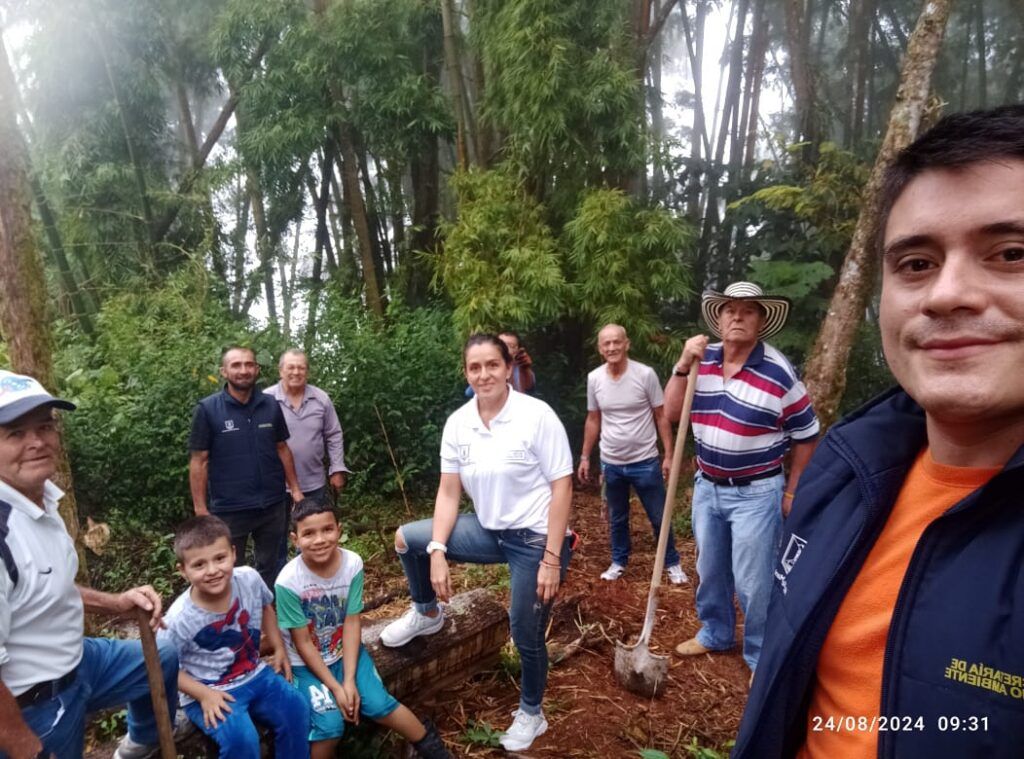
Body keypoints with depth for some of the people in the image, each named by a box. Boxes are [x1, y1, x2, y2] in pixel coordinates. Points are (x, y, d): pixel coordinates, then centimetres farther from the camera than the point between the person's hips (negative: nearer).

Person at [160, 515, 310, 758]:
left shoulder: (249, 579, -15)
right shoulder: (180, 618, -23)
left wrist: (279, 649, 2)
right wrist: (203, 694, -18)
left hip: (254, 674, 4)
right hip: (209, 693, -3)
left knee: (296, 710, -16)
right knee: (240, 738, -26)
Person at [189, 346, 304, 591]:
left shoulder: (271, 405, 0)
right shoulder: (207, 409, -9)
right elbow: (199, 461, -8)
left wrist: (295, 489, 7)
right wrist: (201, 510, -10)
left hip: (271, 506, 3)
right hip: (228, 510, -3)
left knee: (270, 571, 17)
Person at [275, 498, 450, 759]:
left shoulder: (352, 563, -19)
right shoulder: (288, 581, -25)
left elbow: (352, 623, -12)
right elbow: (303, 643, -16)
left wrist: (349, 680, -17)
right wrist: (335, 687, -17)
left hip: (345, 650, 2)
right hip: (305, 662, -2)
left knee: (377, 703, -13)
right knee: (329, 724, -20)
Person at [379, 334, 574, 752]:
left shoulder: (537, 415, -20)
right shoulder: (457, 423, -5)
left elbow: (561, 487, -17)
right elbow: (448, 492, 0)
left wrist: (552, 559, -19)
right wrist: (437, 552, -10)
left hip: (535, 539, -5)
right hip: (489, 531, 5)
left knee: (526, 636, 7)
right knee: (407, 539, -2)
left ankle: (531, 714, 37)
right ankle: (427, 614, 25)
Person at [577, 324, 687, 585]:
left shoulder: (645, 374, -14)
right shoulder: (594, 379, -4)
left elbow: (661, 417, -6)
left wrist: (669, 455, -9)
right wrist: (585, 457, 7)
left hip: (645, 462, -3)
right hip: (611, 464, 3)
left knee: (659, 518, 9)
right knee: (617, 519, 18)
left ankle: (673, 564, 28)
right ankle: (619, 562, 36)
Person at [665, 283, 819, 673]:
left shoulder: (779, 373, -15)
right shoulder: (701, 360, -3)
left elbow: (806, 436, -6)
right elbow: (672, 412, -6)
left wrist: (791, 492, -3)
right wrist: (684, 365, -18)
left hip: (756, 493, -5)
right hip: (707, 486, 5)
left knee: (753, 582, 4)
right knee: (709, 571, 20)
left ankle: (761, 656, 25)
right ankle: (715, 633, 42)